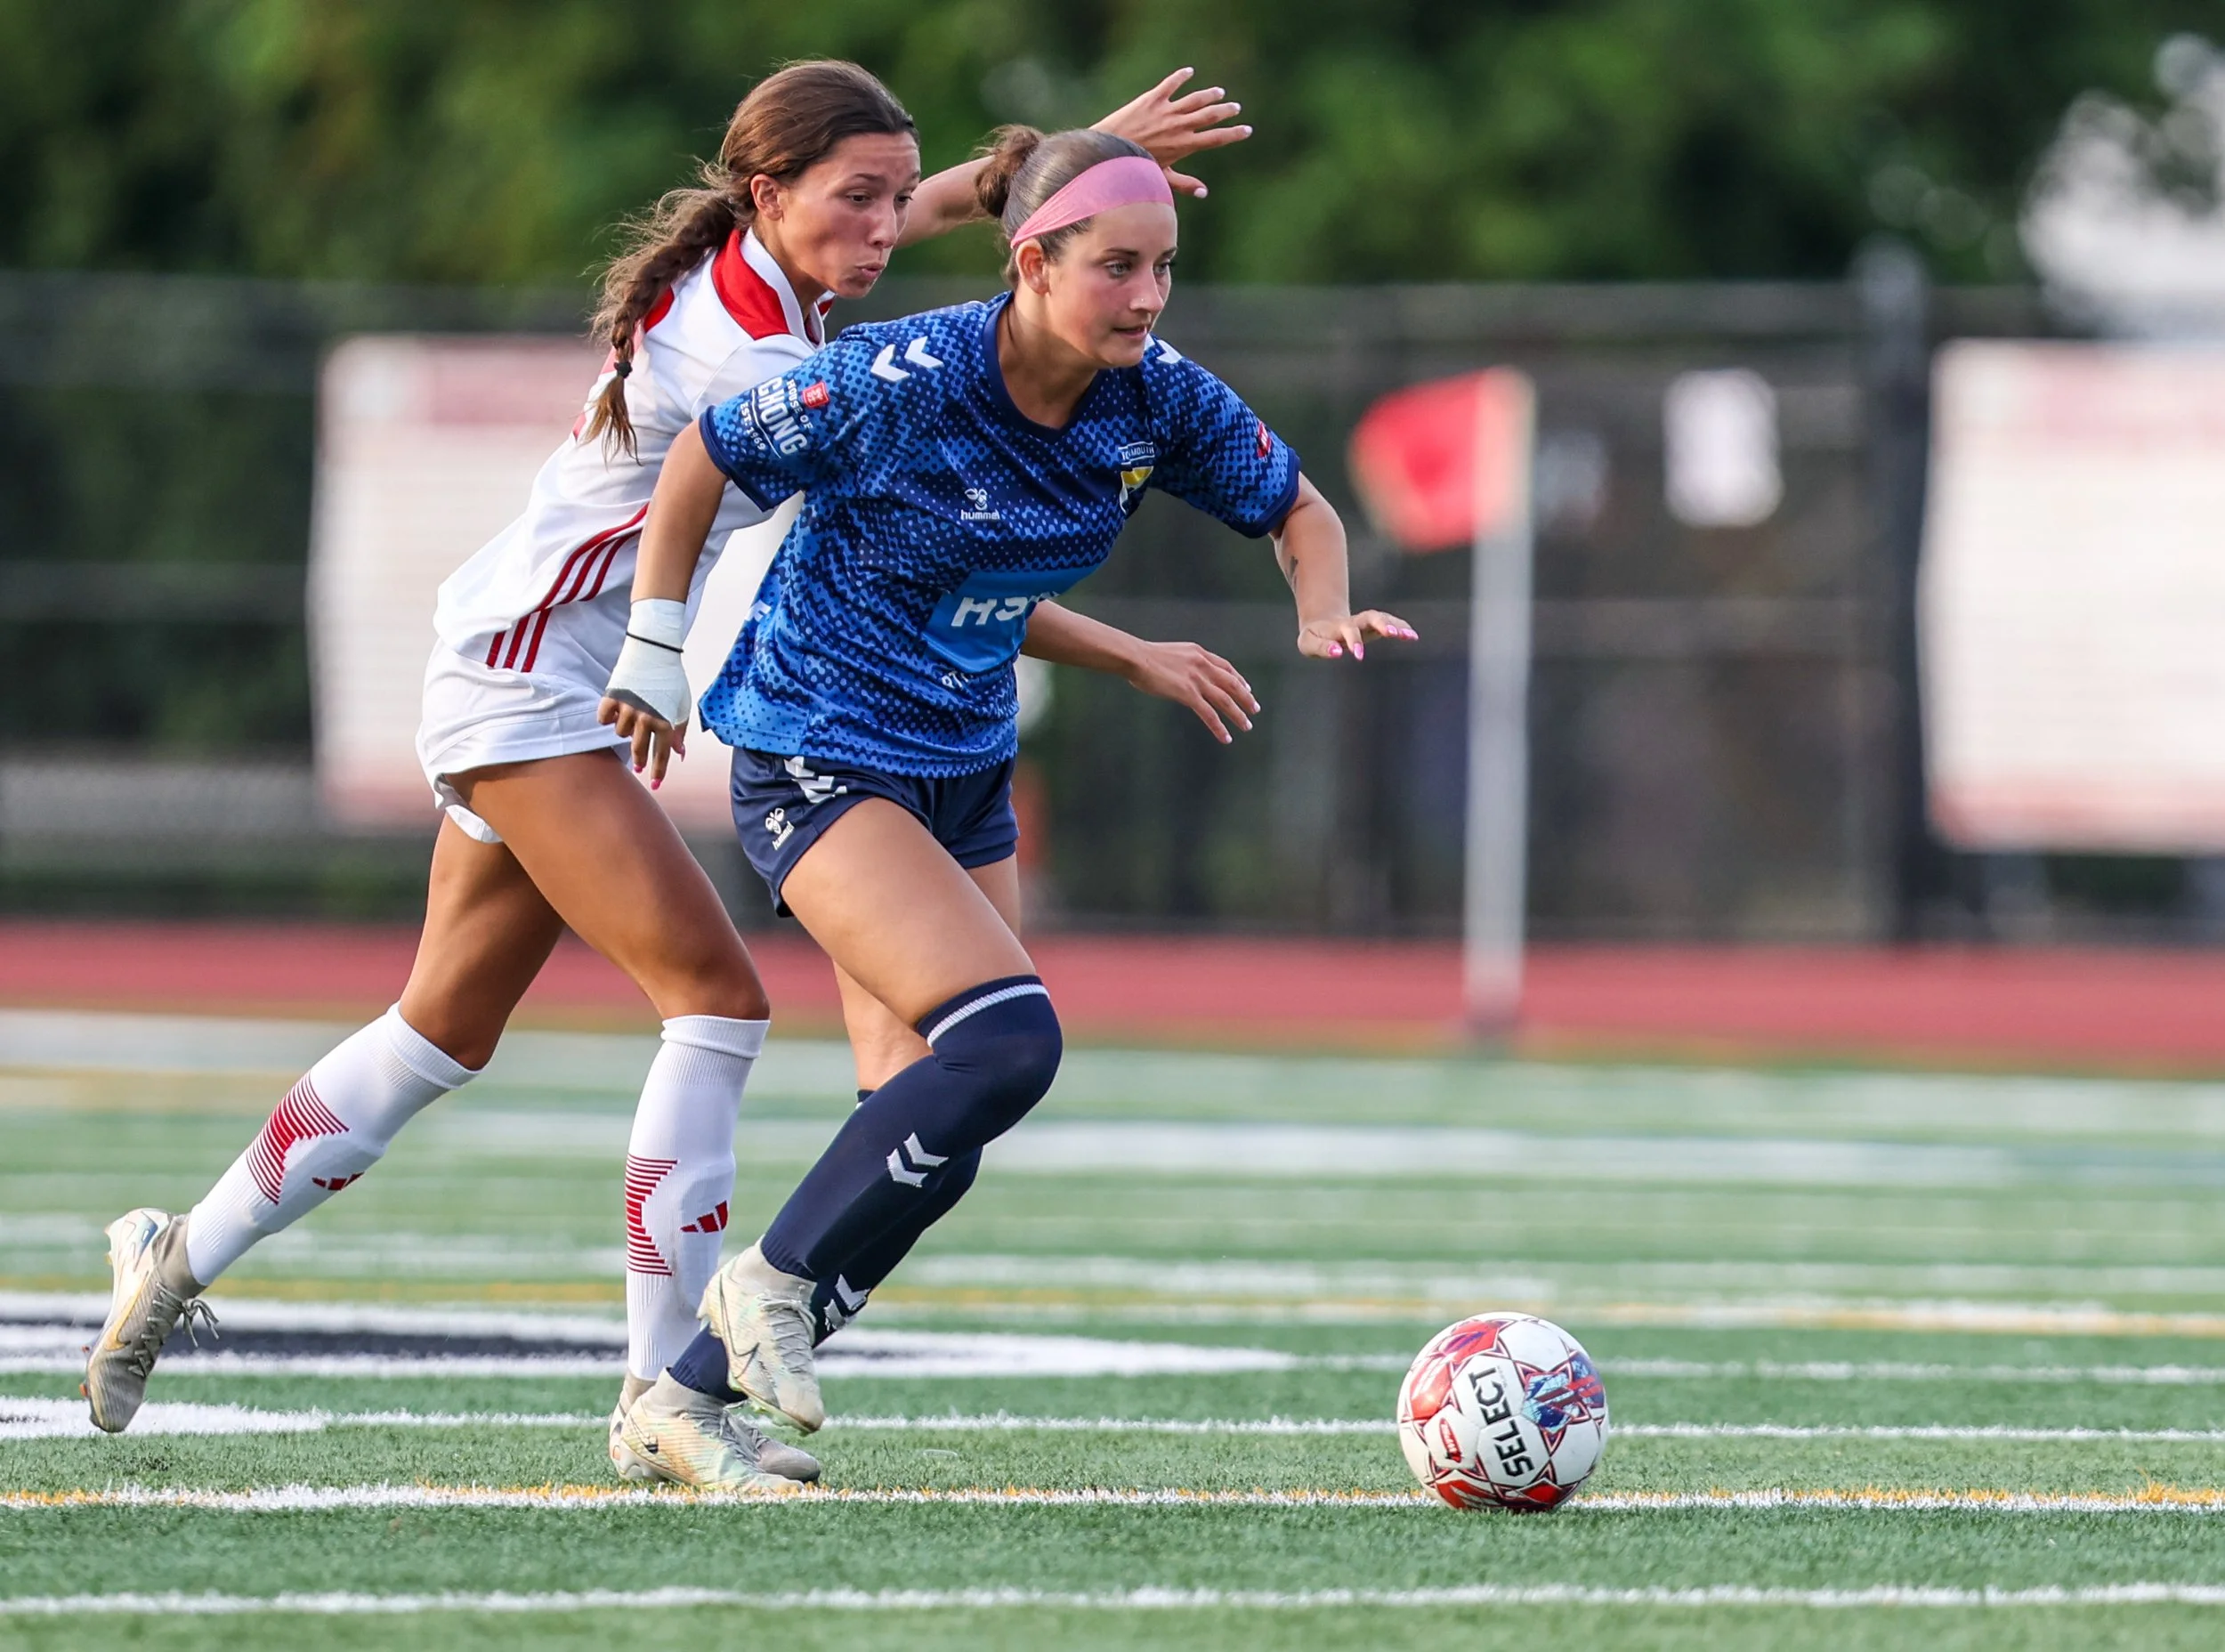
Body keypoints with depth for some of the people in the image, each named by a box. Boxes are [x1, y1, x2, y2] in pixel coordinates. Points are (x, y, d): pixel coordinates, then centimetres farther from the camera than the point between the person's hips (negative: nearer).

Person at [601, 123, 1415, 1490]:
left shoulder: (1160, 400, -7)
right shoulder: (902, 384, -24)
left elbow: (1299, 509, 9)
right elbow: (707, 455, -10)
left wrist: (1324, 616, -13)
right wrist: (653, 655, -3)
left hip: (965, 769, 7)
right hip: (819, 754, -7)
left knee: (930, 1145, 3)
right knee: (1007, 1041, -24)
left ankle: (686, 1404, 13)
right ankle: (778, 1280, -6)